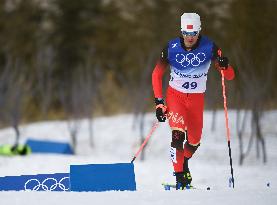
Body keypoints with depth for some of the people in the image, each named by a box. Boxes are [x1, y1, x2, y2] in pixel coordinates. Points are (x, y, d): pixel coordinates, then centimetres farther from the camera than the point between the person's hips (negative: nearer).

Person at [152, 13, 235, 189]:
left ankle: (184, 161, 43)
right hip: (175, 95, -2)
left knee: (194, 141, 10)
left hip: (197, 98, 2)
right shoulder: (172, 48, -14)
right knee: (178, 134, -23)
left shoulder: (209, 47, -14)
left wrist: (224, 65, -37)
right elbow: (157, 75, -3)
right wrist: (159, 102, -10)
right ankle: (179, 175, -18)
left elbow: (230, 76, -14)